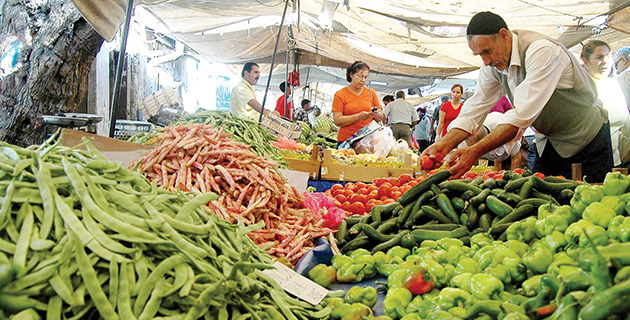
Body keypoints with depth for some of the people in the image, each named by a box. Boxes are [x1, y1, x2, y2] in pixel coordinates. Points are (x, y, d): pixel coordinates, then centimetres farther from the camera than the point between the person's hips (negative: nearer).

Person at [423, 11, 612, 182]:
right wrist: (444, 145, -25)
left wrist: (475, 151, -44)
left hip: (587, 139, -6)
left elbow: (523, 115, -38)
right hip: (548, 140, 6)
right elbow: (475, 109, -8)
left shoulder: (542, 50, -30)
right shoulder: (492, 65, -7)